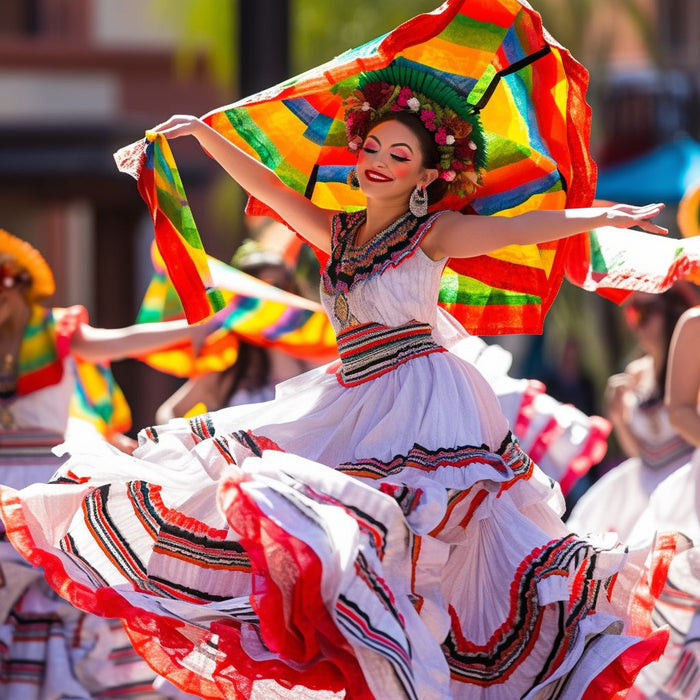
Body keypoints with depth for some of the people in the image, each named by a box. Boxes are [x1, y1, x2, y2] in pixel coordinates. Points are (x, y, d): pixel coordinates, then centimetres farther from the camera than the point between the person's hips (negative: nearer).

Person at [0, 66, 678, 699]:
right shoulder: (338, 233, 14)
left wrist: (598, 217, -32)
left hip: (421, 403, -8)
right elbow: (268, 187, 14)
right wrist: (204, 135, 8)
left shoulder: (432, 233, -5)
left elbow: (517, 228, -19)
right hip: (350, 403, 8)